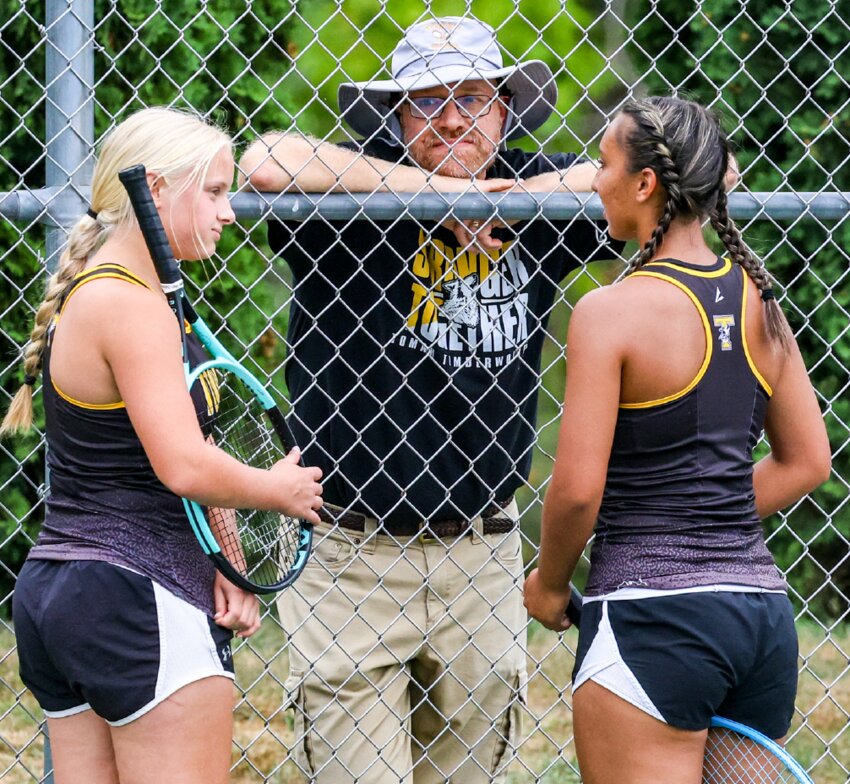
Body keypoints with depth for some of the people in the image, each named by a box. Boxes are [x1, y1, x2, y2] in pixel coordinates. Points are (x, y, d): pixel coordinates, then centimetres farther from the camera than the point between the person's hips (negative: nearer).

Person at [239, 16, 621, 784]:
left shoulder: (533, 193, 4)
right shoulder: (355, 196, -7)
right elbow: (267, 165, -26)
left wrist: (519, 196, -9)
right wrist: (433, 188, -17)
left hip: (483, 560, 4)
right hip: (352, 560, -4)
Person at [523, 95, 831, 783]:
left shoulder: (611, 312, -11)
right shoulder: (758, 301, 7)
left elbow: (577, 489, -14)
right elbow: (807, 461, 14)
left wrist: (550, 582, 3)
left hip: (653, 620, -6)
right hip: (763, 610, 6)